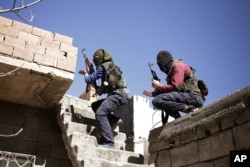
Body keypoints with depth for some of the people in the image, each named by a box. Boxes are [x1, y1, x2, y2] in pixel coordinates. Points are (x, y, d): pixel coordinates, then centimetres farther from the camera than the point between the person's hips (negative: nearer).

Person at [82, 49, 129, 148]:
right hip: (118, 95, 10)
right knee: (95, 105, 18)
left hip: (119, 95, -10)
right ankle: (114, 119, 6)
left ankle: (108, 142, -28)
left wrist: (86, 74, 20)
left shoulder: (103, 67, -4)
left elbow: (89, 80, -1)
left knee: (100, 113, -23)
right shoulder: (112, 66, 24)